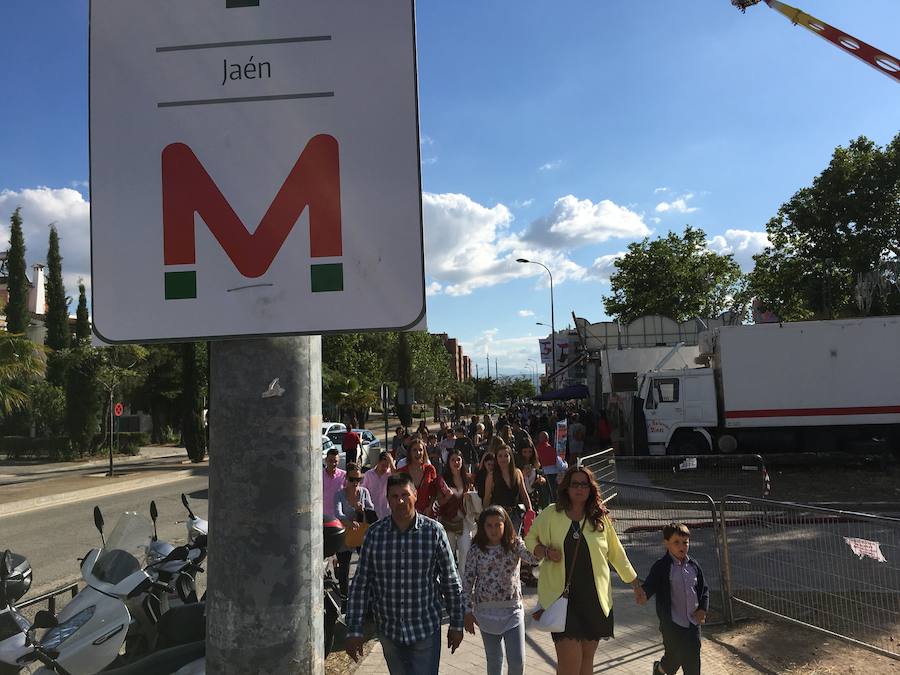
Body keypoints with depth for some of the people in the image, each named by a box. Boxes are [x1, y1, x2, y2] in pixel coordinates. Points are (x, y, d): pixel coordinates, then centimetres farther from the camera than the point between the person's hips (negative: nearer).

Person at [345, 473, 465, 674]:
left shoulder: (434, 531, -11)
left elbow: (451, 582, -3)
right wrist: (354, 630, -4)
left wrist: (456, 625, 1)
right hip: (388, 630, 2)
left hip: (426, 629, -2)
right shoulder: (374, 534, -8)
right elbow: (360, 584, -3)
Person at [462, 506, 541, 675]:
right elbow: (467, 582, -1)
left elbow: (532, 557, -24)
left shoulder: (515, 545, -4)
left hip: (512, 610, 0)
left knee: (518, 661, 0)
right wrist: (468, 612, -2)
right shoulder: (476, 551, -4)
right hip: (486, 612, 0)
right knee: (494, 661, 13)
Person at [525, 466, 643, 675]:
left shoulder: (600, 518, 4)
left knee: (587, 656, 13)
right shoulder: (551, 514, -2)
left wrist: (635, 584, 15)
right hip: (561, 594, -2)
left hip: (594, 596, 3)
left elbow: (616, 553, 12)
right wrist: (545, 552, -10)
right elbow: (530, 539, 10)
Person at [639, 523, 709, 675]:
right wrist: (643, 594, -38)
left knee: (693, 659, 8)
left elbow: (704, 590, 11)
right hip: (672, 623, -4)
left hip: (693, 622, 4)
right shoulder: (661, 567, -12)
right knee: (674, 657, 4)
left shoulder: (694, 565, 2)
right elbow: (650, 585, -17)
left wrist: (703, 609, -1)